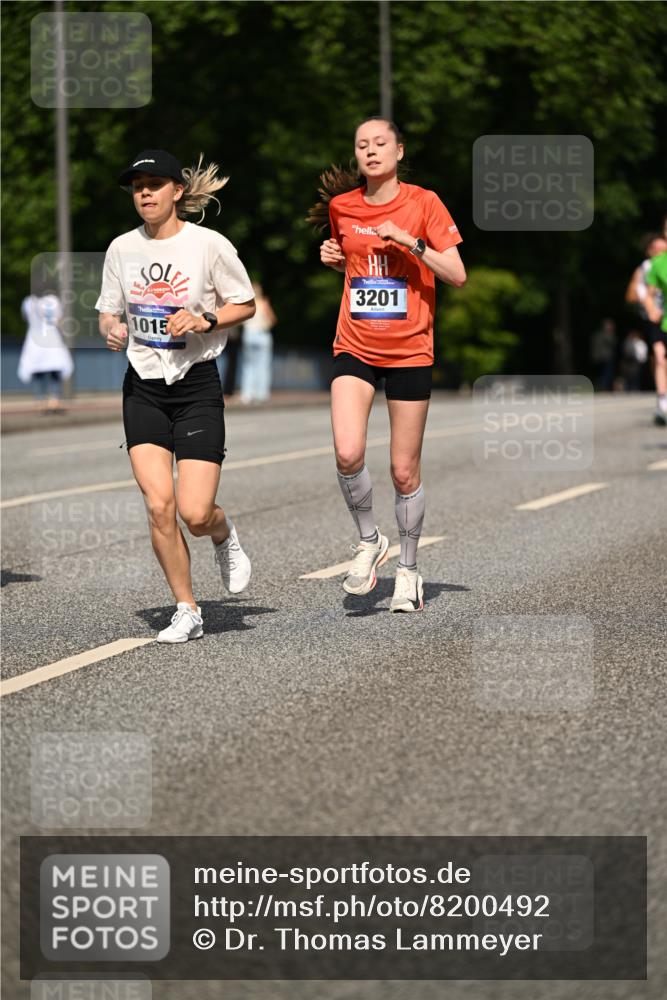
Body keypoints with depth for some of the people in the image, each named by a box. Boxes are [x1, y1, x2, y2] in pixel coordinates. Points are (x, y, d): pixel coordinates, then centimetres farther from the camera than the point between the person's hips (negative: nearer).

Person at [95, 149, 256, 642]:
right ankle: (187, 611, 7)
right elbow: (108, 312, 13)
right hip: (143, 387, 3)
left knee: (195, 513, -10)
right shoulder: (122, 249, 3)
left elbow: (245, 305, 2)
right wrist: (112, 330, -9)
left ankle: (225, 536, 28)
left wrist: (205, 320, -15)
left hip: (197, 384, -3)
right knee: (159, 505, -8)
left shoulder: (209, 244, -8)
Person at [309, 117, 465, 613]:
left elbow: (457, 275, -7)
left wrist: (409, 241, -18)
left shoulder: (423, 202, -5)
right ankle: (369, 541, 7)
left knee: (404, 472, 2)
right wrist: (332, 258, 3)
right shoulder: (342, 206, 5)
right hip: (355, 348, 2)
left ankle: (408, 570, 21)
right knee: (348, 454, -18)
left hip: (409, 352, -2)